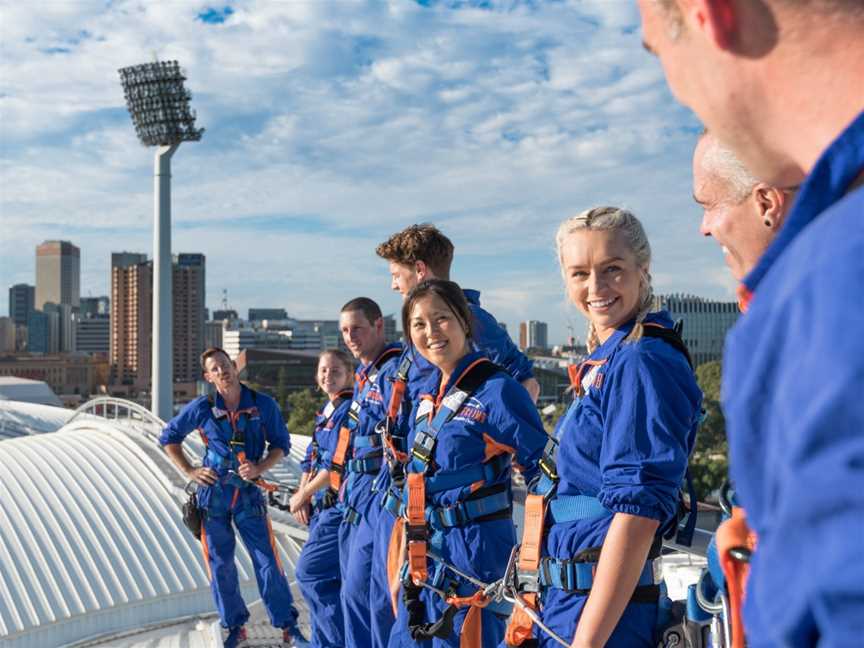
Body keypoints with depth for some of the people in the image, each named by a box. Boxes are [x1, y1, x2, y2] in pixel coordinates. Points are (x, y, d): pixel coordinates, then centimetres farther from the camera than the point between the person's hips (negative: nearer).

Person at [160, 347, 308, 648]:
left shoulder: (264, 405, -3)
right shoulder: (201, 408, -2)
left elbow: (281, 444, 5)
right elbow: (168, 438, 11)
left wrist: (259, 468, -12)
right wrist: (190, 471, 2)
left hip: (248, 492, -1)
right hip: (213, 492, 1)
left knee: (267, 561, -2)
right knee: (220, 565, 7)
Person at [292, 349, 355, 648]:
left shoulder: (348, 410, -13)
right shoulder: (325, 413, 16)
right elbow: (312, 459, 18)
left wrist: (303, 494, -9)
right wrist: (303, 496, 3)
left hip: (340, 507, -9)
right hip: (322, 507, 9)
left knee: (311, 572, -10)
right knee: (325, 578, 14)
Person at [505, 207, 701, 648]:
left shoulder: (641, 363, -16)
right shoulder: (603, 363, 11)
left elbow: (638, 511, -22)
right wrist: (536, 599, 19)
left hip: (608, 612, -9)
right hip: (563, 600, 9)